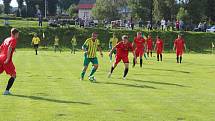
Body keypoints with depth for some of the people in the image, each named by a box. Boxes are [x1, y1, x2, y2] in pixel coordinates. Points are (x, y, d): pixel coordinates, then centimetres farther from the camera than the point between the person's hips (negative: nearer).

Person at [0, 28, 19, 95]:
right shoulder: (14, 40, -3)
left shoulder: (6, 39, 21)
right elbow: (9, 48, -17)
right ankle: (7, 91, -4)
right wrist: (8, 59, -21)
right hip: (6, 60, -7)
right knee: (13, 75, 4)